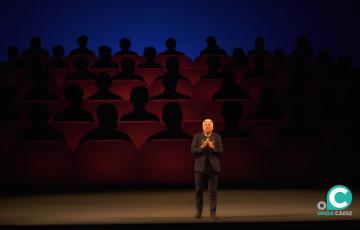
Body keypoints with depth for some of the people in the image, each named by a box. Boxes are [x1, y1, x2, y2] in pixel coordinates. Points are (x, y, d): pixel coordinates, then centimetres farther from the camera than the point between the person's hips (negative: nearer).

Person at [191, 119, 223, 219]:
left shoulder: (217, 137, 4)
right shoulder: (197, 136, 4)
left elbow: (220, 151, -2)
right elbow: (193, 150, -4)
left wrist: (212, 147, -18)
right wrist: (202, 147, -18)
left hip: (213, 167, 0)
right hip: (200, 167, 0)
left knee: (213, 191, -1)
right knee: (198, 190, 6)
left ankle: (213, 212, 4)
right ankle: (199, 211, 18)